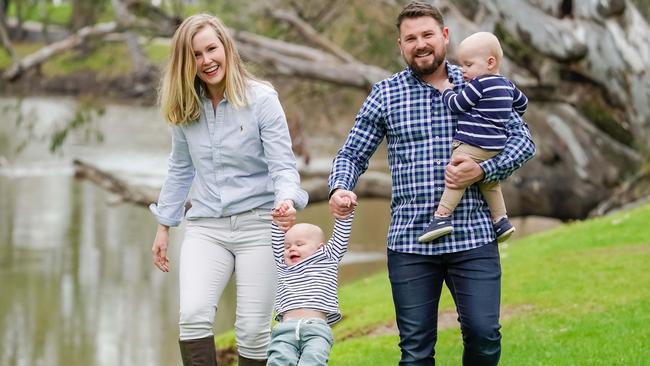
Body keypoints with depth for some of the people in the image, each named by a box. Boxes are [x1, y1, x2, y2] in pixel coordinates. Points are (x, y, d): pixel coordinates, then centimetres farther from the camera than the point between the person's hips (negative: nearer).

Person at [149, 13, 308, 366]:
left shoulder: (261, 99, -8)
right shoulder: (185, 107, 4)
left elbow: (283, 166, -9)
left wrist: (287, 200, -31)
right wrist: (164, 226, 20)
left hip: (257, 222, -3)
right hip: (206, 227, 3)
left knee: (252, 330, -3)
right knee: (193, 316, -19)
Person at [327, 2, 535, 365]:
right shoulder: (385, 94, 6)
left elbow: (523, 139, 6)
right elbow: (352, 154, 7)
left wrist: (483, 170, -11)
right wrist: (340, 189, -15)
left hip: (473, 237, 0)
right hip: (409, 241, 0)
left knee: (484, 335, -4)